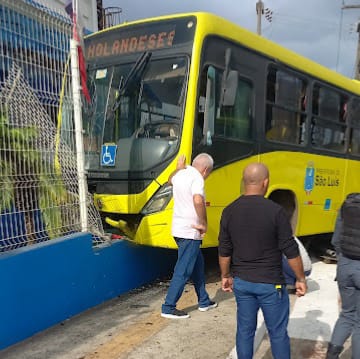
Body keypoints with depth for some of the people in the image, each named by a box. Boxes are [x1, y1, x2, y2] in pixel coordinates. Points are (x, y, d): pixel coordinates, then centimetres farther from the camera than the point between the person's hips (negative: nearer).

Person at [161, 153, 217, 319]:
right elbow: (198, 201, -34)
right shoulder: (196, 177, -17)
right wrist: (204, 224, -24)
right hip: (190, 232, -10)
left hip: (179, 228, 10)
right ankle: (168, 308, 5)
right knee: (183, 271, -2)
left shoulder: (180, 174, 10)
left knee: (198, 264, 21)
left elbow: (171, 180, 35)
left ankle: (204, 301, 32)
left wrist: (179, 167, 46)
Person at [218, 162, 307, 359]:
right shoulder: (275, 211, -16)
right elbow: (291, 251, -11)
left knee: (245, 330, 15)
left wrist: (226, 276, 17)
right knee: (278, 332, 12)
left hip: (241, 282, 4)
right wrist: (300, 279, 2)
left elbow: (224, 251, 3)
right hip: (270, 284, -4)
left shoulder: (229, 211, -4)